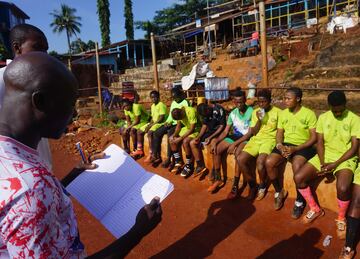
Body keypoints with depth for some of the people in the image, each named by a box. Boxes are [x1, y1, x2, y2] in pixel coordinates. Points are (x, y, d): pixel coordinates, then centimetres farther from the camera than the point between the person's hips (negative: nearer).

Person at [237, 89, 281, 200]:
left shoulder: (277, 112, 0)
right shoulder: (255, 112, 10)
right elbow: (253, 132, 7)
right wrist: (259, 120, -7)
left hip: (270, 139, -4)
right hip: (256, 139, 4)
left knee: (260, 161, -33)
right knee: (240, 159, -21)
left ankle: (262, 186, -2)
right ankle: (253, 186, 0)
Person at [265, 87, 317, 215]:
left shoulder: (309, 114, -5)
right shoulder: (283, 113, 9)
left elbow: (314, 137, -9)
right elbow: (279, 133, 9)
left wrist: (295, 148, -20)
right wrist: (280, 146, -13)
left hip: (303, 146, -4)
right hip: (285, 144, 5)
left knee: (297, 167, -35)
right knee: (269, 162, -23)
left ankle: (299, 201, -10)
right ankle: (279, 192, 3)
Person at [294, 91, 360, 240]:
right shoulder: (323, 118, 4)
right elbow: (320, 142, 2)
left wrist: (335, 164, -18)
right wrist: (322, 163, -13)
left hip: (345, 159, -4)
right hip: (325, 156, 4)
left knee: (343, 188, -34)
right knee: (299, 178, -16)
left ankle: (341, 218, -1)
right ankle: (315, 209, 9)